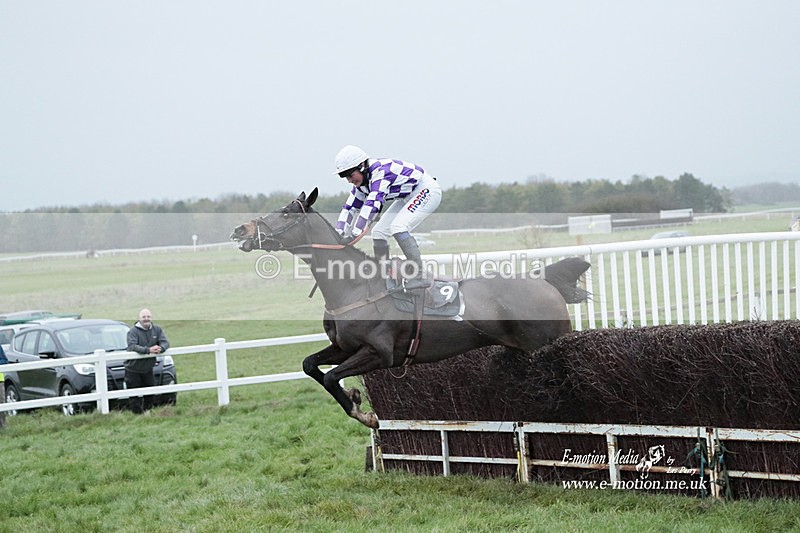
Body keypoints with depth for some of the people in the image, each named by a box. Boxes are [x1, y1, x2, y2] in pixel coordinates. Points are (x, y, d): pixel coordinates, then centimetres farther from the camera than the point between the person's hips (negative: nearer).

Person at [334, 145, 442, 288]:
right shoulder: (363, 181, -1)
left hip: (427, 190, -10)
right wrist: (339, 233, -8)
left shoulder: (381, 171, -30)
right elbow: (350, 207, 4)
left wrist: (356, 232, -44)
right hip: (408, 197, 10)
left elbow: (372, 204, -40)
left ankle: (419, 276, -27)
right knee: (379, 232, 2)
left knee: (398, 227, -27)